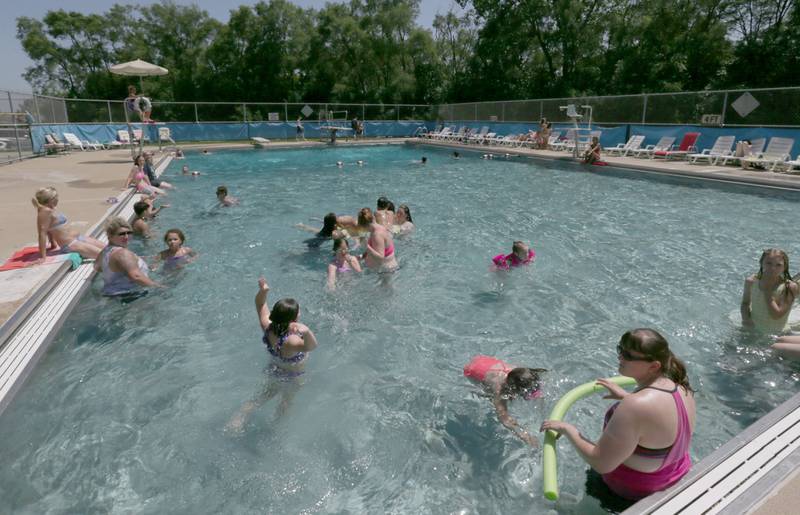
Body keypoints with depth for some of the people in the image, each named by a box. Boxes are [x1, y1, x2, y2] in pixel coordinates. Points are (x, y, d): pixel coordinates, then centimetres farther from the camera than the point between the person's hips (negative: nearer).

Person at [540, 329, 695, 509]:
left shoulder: (634, 407, -37)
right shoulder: (682, 387, -11)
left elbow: (601, 464, -30)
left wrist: (567, 429, -19)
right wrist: (626, 396, 14)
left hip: (632, 494, -7)